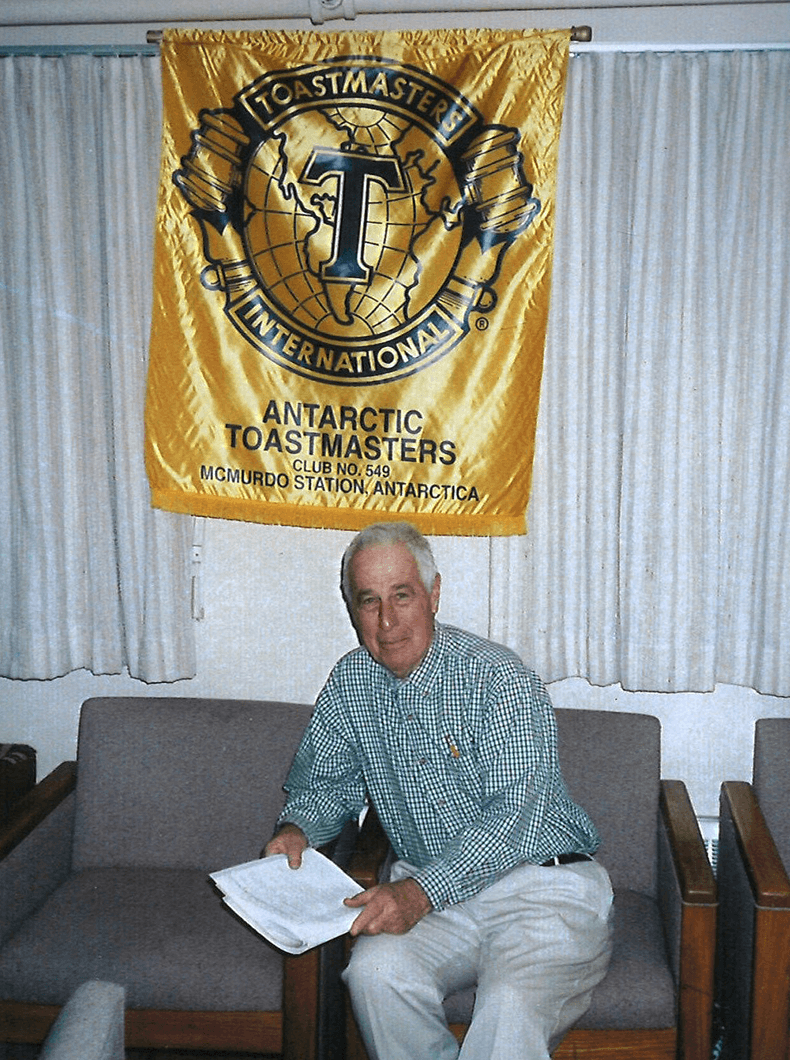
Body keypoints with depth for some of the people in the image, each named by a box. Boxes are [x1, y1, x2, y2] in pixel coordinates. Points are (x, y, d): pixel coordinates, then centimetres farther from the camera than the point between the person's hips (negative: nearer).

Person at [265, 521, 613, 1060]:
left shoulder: (500, 678, -12)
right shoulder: (350, 682, 7)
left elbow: (517, 816, -20)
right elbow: (325, 783, 20)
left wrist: (421, 890, -31)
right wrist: (297, 829, -3)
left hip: (541, 887, -4)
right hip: (429, 894, 5)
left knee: (510, 1009, -33)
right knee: (375, 970, -26)